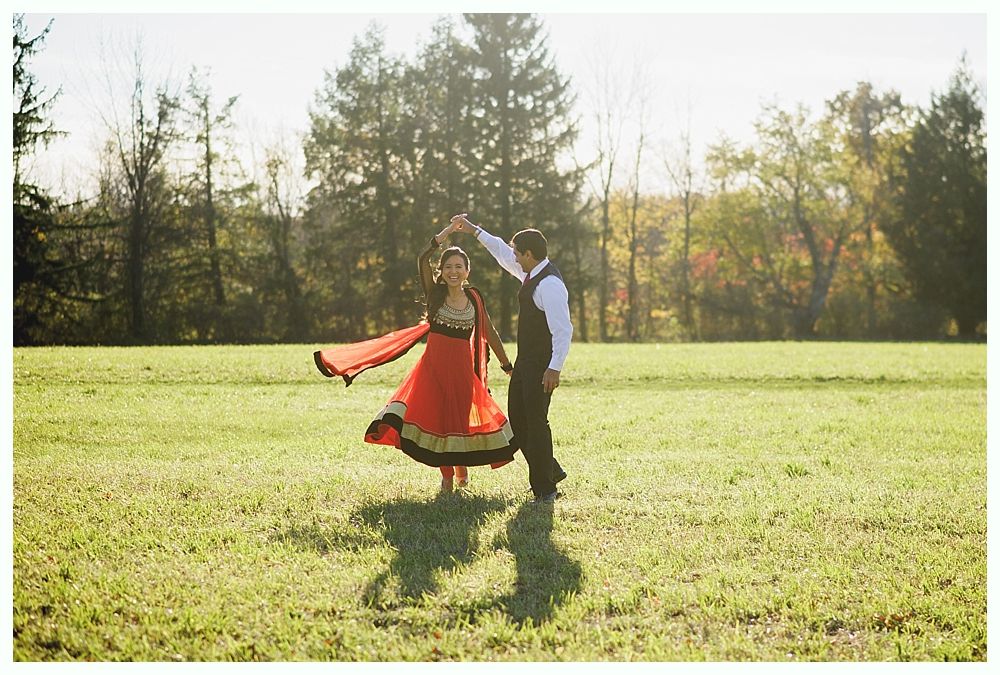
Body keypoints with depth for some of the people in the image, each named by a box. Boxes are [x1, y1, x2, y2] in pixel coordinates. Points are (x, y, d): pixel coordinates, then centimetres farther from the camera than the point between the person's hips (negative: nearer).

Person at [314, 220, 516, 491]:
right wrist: (447, 232, -18)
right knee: (435, 416, -1)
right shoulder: (435, 293, -1)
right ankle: (446, 475, 12)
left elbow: (489, 333, 10)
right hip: (434, 366, -1)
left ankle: (461, 468, 32)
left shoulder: (474, 297, 4)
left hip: (462, 368, 1)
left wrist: (507, 365, 12)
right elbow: (422, 259, -16)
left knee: (459, 417, 7)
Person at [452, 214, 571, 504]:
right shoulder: (532, 273, 9)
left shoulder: (549, 284, -21)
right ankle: (551, 471, 26)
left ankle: (544, 490, 3)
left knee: (536, 422, -5)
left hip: (541, 365, -10)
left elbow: (563, 329, -25)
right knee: (517, 419, 14)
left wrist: (554, 368, -28)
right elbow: (503, 253, 26)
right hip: (525, 360, 10)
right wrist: (474, 230, 30)